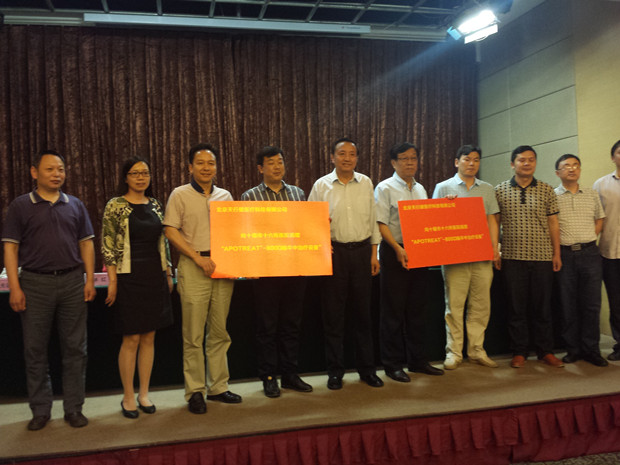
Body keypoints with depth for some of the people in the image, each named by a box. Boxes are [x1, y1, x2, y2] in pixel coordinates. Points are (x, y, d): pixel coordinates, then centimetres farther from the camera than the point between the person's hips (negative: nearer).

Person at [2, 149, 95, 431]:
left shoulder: (75, 205, 9)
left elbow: (86, 244, 10)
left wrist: (90, 280, 1)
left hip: (72, 282, 2)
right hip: (35, 283, -1)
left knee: (74, 347, 5)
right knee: (35, 349, 5)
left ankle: (74, 408, 15)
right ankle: (40, 410, 19)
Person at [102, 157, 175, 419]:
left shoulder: (156, 205, 10)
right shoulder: (115, 206, -5)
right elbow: (107, 246, -7)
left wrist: (168, 274, 12)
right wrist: (112, 282, -11)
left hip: (155, 277, 5)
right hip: (129, 277, -5)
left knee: (149, 338, 9)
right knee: (131, 338, -1)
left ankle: (144, 394, 21)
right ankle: (128, 397, 14)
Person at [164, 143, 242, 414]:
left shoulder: (225, 196, 15)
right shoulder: (180, 195, 2)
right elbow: (171, 231, -5)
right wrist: (199, 257, -13)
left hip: (223, 266, 4)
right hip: (194, 267, -4)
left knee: (219, 332, 9)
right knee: (194, 335, -1)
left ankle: (217, 387, 20)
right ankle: (195, 391, 10)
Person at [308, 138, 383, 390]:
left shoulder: (366, 183, 8)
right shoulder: (322, 185, 1)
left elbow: (372, 220, 10)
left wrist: (374, 254, 7)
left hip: (362, 251, 2)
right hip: (334, 252, -2)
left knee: (363, 311, 8)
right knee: (333, 312, 3)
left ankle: (367, 369, 21)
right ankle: (335, 371, 15)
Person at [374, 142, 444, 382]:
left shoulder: (421, 189, 16)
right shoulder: (385, 188, -4)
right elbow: (380, 223, -12)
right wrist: (398, 249, -21)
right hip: (395, 253, -6)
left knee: (416, 309, 12)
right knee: (393, 311, -1)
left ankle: (417, 360, 22)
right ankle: (392, 364, 8)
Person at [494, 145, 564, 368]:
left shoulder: (547, 190, 7)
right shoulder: (500, 191, 4)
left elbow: (553, 223, 8)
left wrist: (557, 253, 4)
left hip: (542, 257, 1)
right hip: (512, 257, -1)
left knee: (542, 306, 7)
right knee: (516, 306, 5)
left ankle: (545, 351, 20)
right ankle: (519, 352, 15)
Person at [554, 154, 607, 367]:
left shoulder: (592, 195, 12)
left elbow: (600, 220, 20)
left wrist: (588, 238, 6)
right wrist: (557, 248, -7)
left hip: (590, 253, 2)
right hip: (565, 254, -2)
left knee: (592, 303, 3)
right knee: (568, 304, 3)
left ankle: (591, 349, 12)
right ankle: (573, 349, 13)